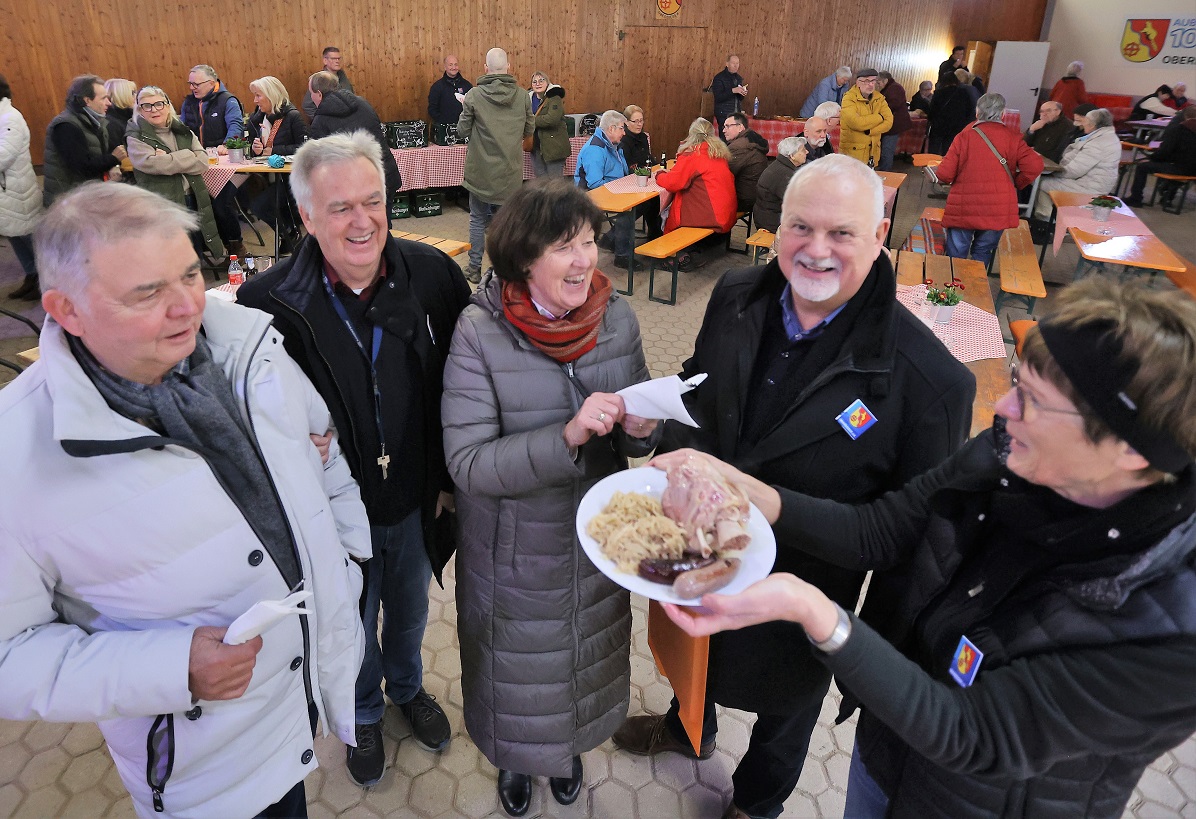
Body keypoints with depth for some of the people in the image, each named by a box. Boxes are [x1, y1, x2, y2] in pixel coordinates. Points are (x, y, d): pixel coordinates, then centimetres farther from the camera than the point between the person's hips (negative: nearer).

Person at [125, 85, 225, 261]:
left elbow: (203, 161, -1)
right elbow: (153, 164, -20)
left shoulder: (183, 132, 12)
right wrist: (187, 157, -12)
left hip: (193, 200, 5)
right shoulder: (136, 138, -2)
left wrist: (168, 159, -12)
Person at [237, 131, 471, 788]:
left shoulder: (432, 274, -14)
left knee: (410, 611, 29)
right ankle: (364, 714, 57)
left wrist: (449, 479, -1)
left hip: (416, 506, 2)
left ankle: (407, 687, 61)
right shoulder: (266, 304, -21)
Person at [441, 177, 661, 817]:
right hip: (514, 551, -3)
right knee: (518, 671, 22)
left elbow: (638, 434, 1)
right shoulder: (479, 333, -22)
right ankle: (514, 756, 57)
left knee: (584, 659, 28)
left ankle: (568, 747, 61)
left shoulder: (618, 318, -10)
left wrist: (639, 429, -23)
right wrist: (568, 436, -37)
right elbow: (467, 464, -25)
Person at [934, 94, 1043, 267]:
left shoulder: (964, 136, -4)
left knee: (956, 256, 8)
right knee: (982, 253, 14)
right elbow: (1034, 166, -7)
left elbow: (945, 174, -8)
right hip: (999, 210, 2)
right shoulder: (1013, 138, 2)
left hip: (964, 208, -2)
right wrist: (1016, 184, 11)